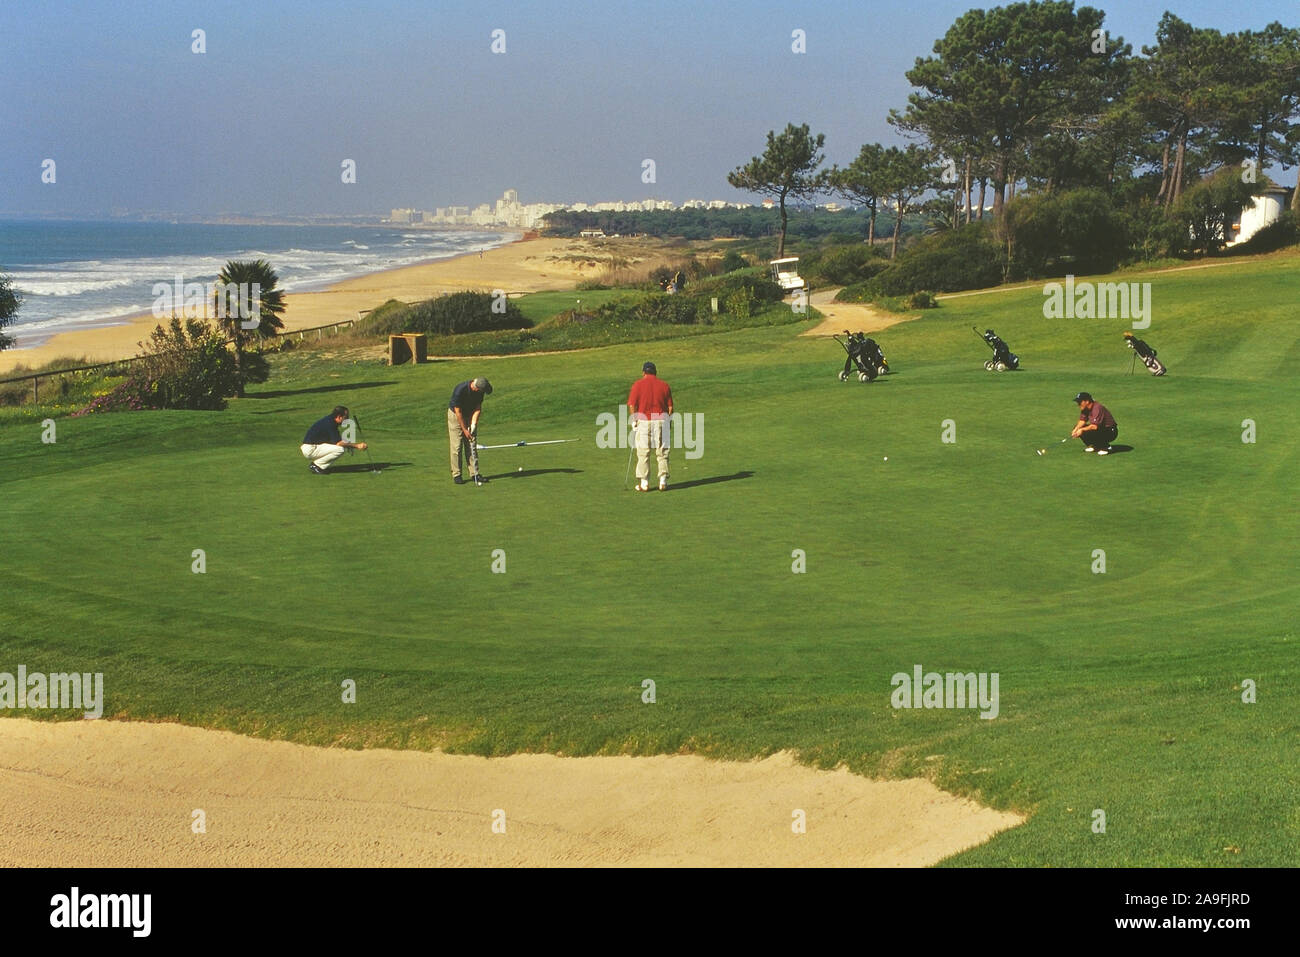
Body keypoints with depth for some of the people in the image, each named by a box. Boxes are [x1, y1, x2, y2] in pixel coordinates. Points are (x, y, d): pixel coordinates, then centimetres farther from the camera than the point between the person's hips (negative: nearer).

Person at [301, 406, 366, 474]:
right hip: (310, 449, -10)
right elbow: (338, 443, -23)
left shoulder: (331, 420, 8)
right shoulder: (329, 424, -21)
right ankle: (316, 465, -10)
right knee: (340, 449, -21)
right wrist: (356, 445, -19)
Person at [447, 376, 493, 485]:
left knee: (472, 446, 1)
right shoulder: (460, 390, -32)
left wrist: (473, 425, -17)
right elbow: (458, 412, -25)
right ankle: (456, 475, -2)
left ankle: (474, 473, 3)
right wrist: (464, 430, -21)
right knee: (457, 446, -7)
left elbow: (478, 408, -6)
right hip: (455, 414, -5)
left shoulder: (480, 390, -16)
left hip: (470, 415, 5)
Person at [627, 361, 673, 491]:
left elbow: (632, 405, -8)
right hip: (661, 419, 2)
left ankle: (644, 483, 6)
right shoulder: (664, 385, 5)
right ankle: (663, 480, 5)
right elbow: (670, 407, 3)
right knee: (662, 452, 10)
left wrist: (634, 420, 3)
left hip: (643, 421, -1)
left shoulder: (638, 384, -2)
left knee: (643, 453, 6)